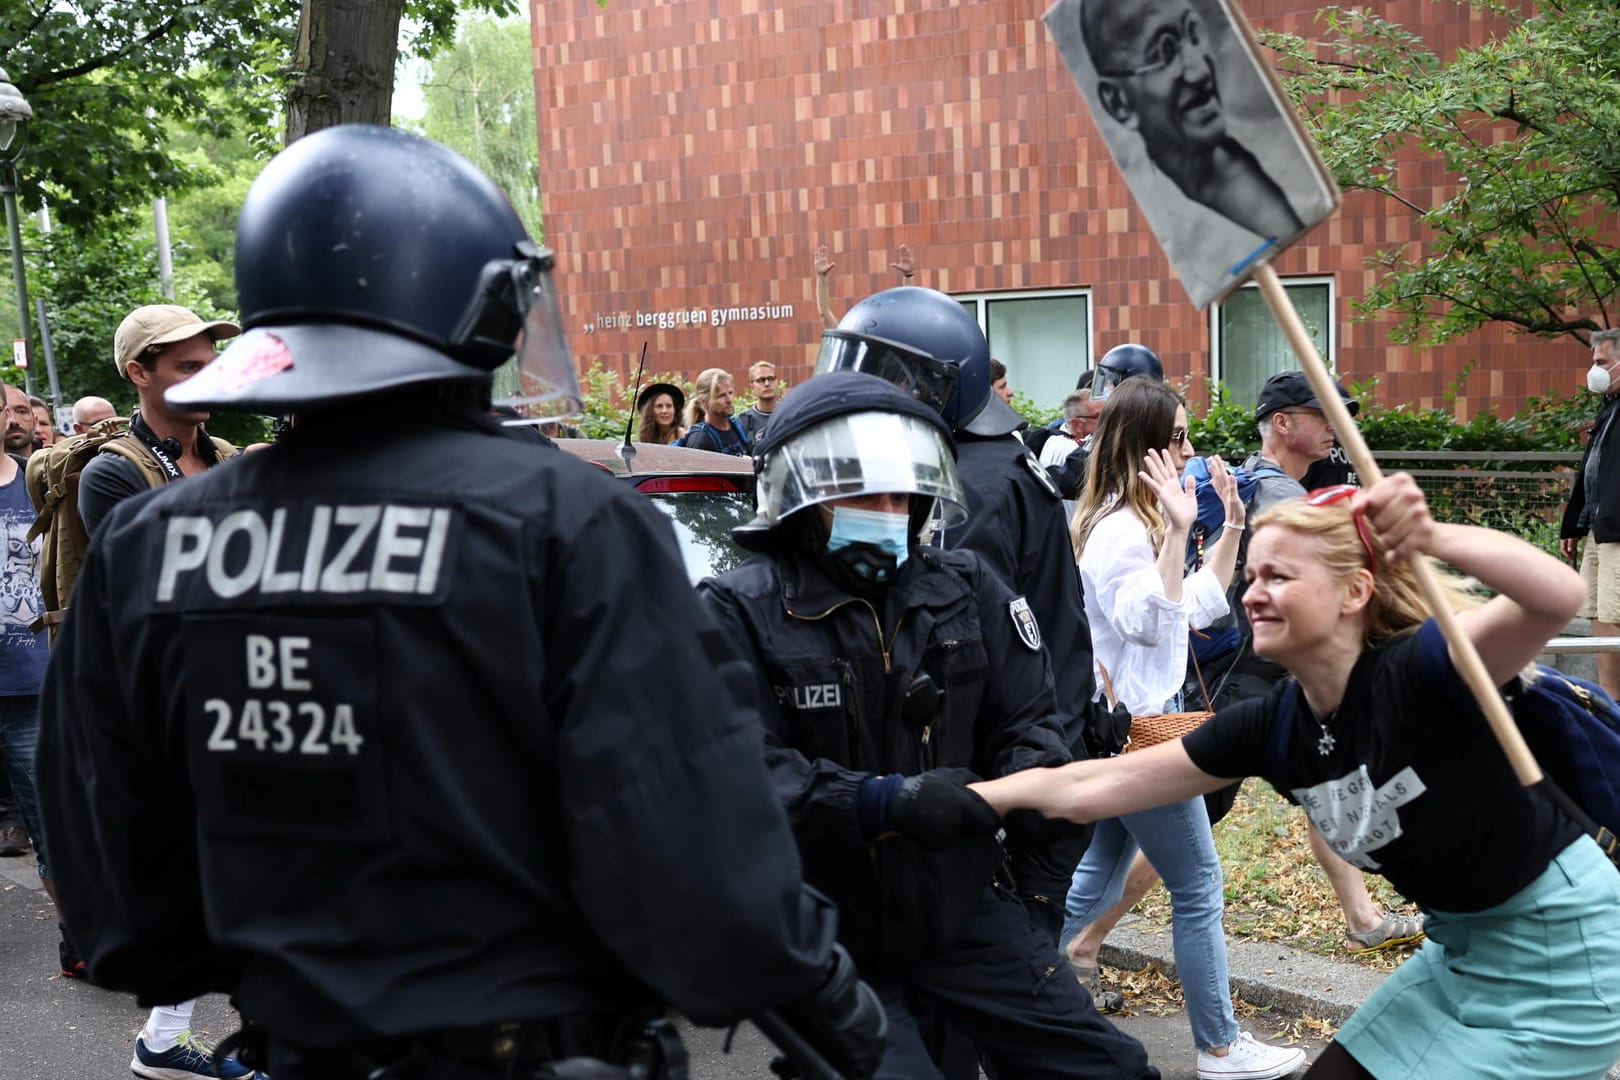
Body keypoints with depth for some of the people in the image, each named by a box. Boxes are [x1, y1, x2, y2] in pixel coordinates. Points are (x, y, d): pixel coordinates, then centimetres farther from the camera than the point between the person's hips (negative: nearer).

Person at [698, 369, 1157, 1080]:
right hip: (824, 939, -4)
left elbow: (1026, 720, 4)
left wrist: (1029, 781, -18)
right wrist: (883, 802, -33)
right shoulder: (739, 613, -11)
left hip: (962, 912, 5)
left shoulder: (968, 590, 2)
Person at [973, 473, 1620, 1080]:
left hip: (1560, 947, -6)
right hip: (1463, 948, 7)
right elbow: (1091, 788, -7)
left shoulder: (1415, 672, -26)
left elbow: (1558, 598, -46)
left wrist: (1433, 537, -59)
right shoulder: (1272, 725, -8)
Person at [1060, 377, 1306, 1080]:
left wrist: (1231, 524, 11)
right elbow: (1149, 622, -32)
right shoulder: (1120, 529, -19)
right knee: (1199, 887, -1)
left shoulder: (1135, 523, 13)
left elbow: (1201, 606, 16)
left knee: (1101, 871, 17)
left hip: (1128, 725, 10)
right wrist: (1178, 528, -35)